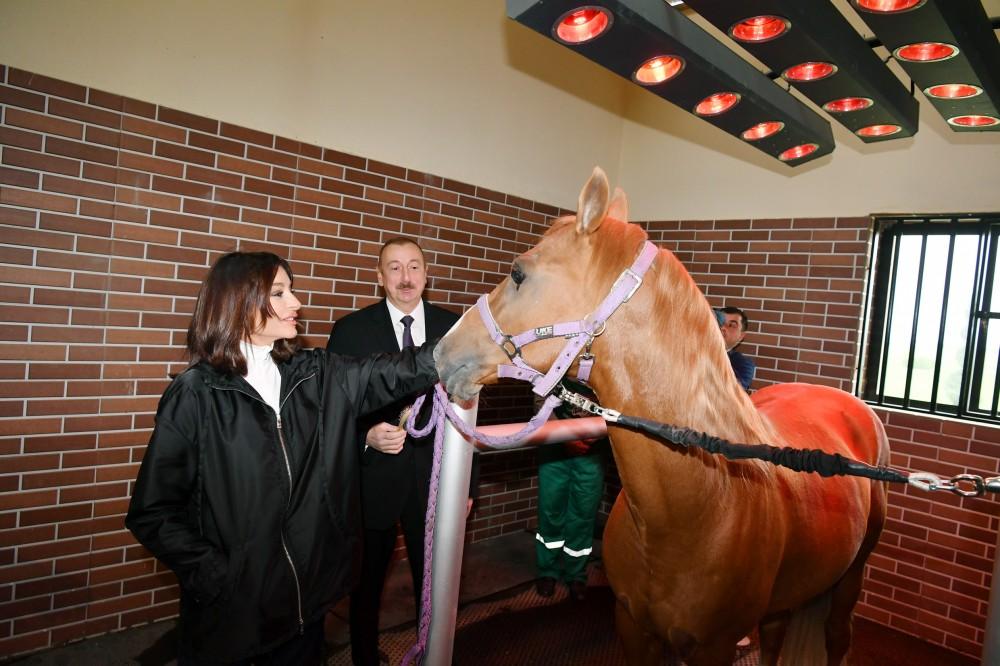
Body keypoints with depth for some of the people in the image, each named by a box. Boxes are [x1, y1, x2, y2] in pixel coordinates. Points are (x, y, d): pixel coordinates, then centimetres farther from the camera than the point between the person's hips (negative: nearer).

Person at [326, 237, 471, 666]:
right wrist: (367, 437, -21)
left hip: (435, 478, 1)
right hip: (372, 479, -1)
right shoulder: (351, 330, -5)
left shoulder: (454, 327, 0)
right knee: (367, 584, 18)